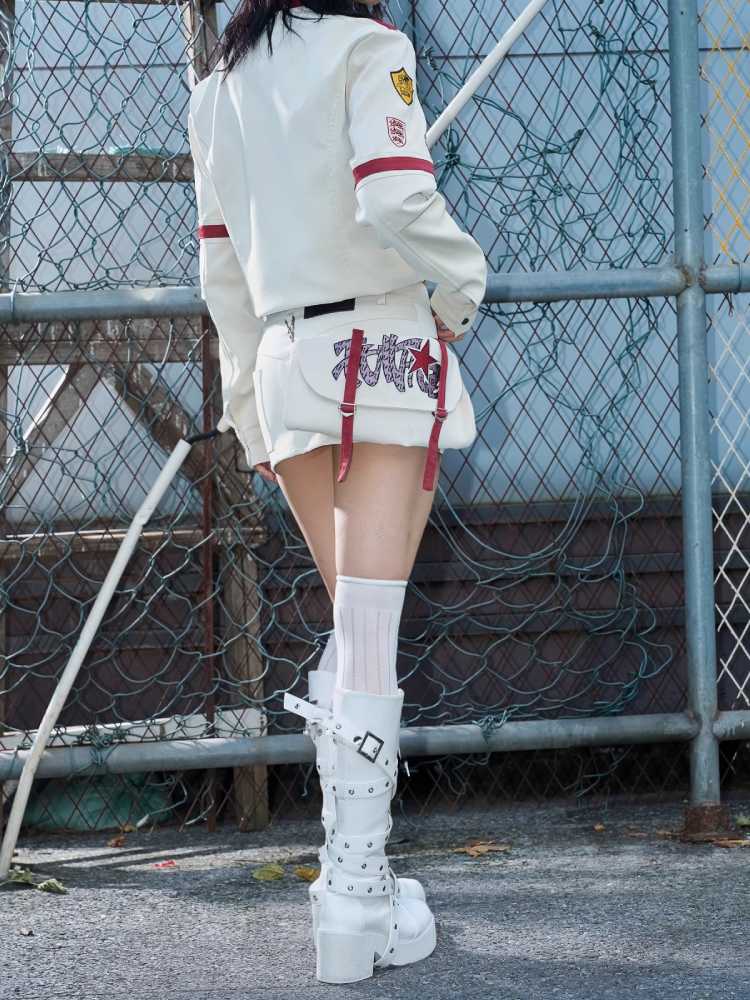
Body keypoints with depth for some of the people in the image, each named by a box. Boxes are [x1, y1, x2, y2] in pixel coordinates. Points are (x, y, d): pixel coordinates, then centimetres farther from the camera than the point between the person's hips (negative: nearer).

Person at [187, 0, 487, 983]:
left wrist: (248, 405, 21)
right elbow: (396, 199, -19)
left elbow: (221, 269, 16)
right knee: (371, 639, -8)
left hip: (284, 358, 6)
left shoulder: (220, 91, 14)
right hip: (381, 344, -6)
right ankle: (360, 903, -9)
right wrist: (459, 292, -2)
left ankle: (357, 861, 13)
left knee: (356, 633, 16)